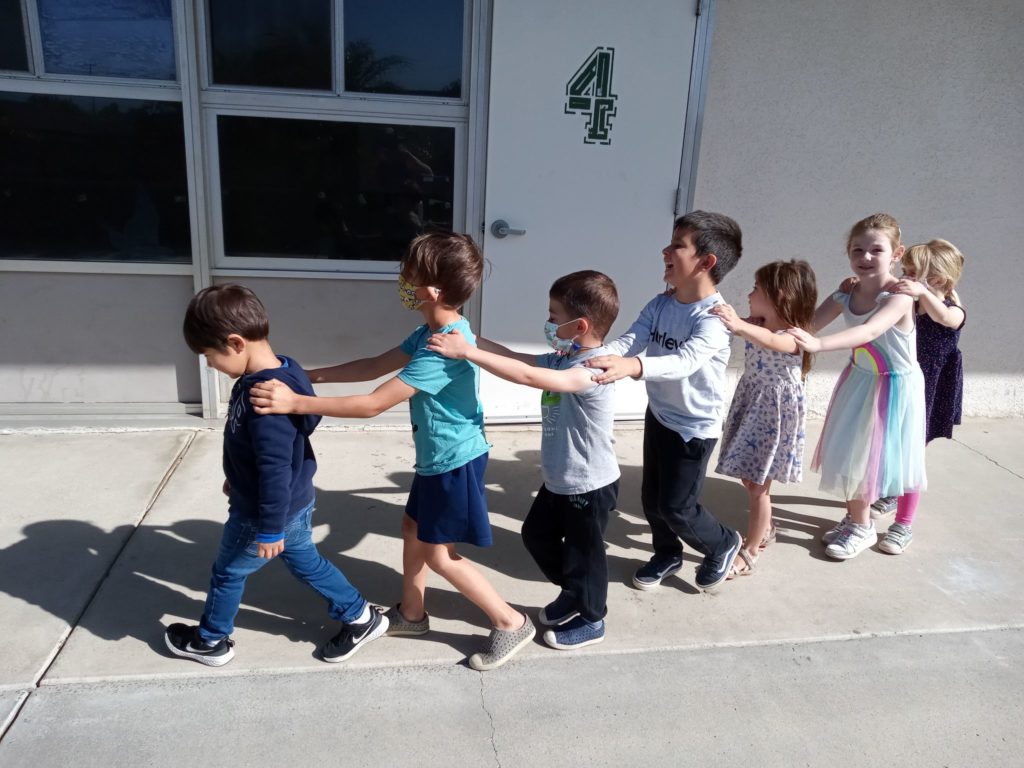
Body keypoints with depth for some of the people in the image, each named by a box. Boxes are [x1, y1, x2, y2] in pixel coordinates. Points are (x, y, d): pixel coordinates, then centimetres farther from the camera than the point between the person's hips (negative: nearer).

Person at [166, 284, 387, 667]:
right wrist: (237, 478, 25)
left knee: (227, 572, 16)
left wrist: (270, 529, -21)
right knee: (306, 562, 23)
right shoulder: (278, 372, -3)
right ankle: (360, 617, 34)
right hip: (294, 504, 9)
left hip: (264, 514, -8)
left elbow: (275, 469, -30)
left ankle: (211, 641, 41)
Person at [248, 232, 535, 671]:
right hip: (437, 459, 9)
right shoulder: (432, 332, -1)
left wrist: (295, 403, -33)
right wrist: (315, 375, 1)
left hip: (456, 463, -9)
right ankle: (411, 614, 42)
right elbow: (377, 366, 8)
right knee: (413, 528, 21)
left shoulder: (444, 350, -32)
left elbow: (373, 405, -34)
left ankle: (512, 624, 17)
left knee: (438, 553, 4)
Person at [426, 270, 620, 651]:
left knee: (583, 553, 11)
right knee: (537, 535, 23)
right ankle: (571, 594, 46)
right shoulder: (561, 359, -1)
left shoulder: (593, 371, -32)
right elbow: (515, 357, 0)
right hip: (559, 479, 9)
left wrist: (465, 352, -42)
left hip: (590, 486, -9)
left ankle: (591, 619, 36)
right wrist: (467, 337, -11)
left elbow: (528, 377, -42)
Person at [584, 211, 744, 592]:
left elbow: (684, 361, -43)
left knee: (676, 508, 5)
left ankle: (723, 545, 35)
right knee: (651, 498, 18)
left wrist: (633, 367, -61)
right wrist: (594, 354, -37)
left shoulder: (714, 318, -27)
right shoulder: (660, 305, -5)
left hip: (695, 427, -6)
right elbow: (631, 340, -16)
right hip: (659, 415, 7)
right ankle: (667, 554, 44)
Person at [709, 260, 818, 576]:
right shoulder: (756, 323, 3)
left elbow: (769, 340, -44)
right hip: (750, 407, 7)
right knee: (749, 478, 17)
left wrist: (739, 325, -63)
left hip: (775, 415, -7)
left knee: (758, 485, 0)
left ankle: (750, 553, 13)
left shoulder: (792, 336, -22)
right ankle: (764, 529, 40)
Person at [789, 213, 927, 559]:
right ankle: (857, 519, 33)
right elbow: (808, 323, -13)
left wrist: (818, 344, -59)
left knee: (897, 457, 6)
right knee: (852, 453, 13)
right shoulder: (845, 294, -8)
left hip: (895, 387, -6)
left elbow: (870, 331, -45)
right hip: (859, 382, 6)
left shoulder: (899, 296, -27)